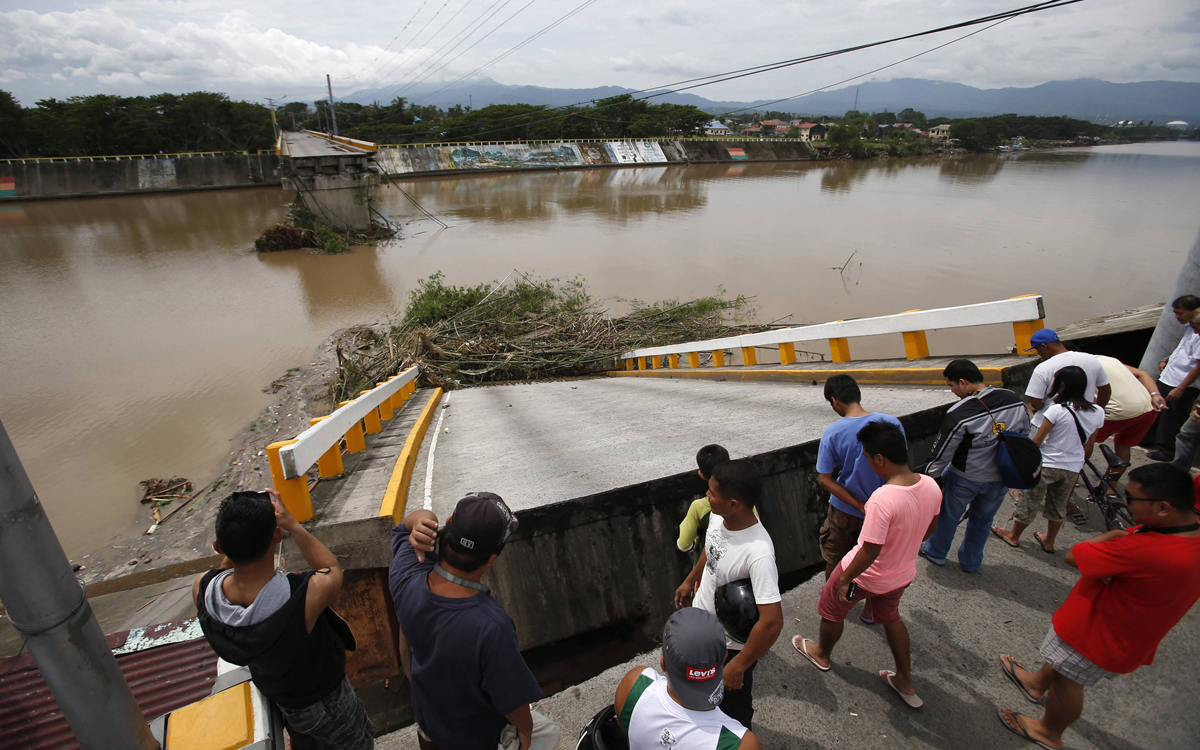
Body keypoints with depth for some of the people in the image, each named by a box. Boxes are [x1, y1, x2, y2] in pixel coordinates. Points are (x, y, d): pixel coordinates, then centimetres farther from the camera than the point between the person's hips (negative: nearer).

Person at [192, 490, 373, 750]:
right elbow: (332, 568, -16)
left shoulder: (201, 589, -29)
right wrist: (291, 524, -15)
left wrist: (236, 540, -13)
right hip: (324, 704, -4)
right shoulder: (310, 592, -42)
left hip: (272, 698, 4)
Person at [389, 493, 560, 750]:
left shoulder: (405, 579, -30)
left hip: (426, 719, 5)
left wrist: (421, 523, -34)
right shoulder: (492, 627, -45)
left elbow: (409, 521, -11)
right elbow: (513, 700, -27)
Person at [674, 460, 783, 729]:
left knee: (732, 710, 19)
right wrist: (690, 581, 20)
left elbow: (772, 622, -36)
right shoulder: (718, 517, -17)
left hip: (730, 645, -7)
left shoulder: (758, 553, -39)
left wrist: (737, 666, -26)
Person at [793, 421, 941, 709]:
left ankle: (822, 654, 49)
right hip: (903, 573, 6)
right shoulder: (931, 485, -15)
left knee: (831, 608, 23)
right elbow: (931, 528, 3)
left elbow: (870, 552, -30)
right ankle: (906, 682, 47)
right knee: (890, 616, 33)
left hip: (866, 575, -6)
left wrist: (845, 579, -15)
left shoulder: (882, 499, -38)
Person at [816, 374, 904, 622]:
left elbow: (825, 480, -19)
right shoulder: (891, 423, -16)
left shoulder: (833, 432, -19)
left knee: (834, 559, 23)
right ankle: (870, 610, 40)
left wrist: (860, 506, -14)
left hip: (844, 511, -1)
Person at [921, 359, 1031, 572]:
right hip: (1002, 478, 5)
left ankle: (935, 553, 39)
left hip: (965, 479, -5)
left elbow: (941, 454, -19)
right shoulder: (1016, 401, -10)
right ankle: (971, 562, 41)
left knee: (948, 515, 19)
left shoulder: (959, 414, -29)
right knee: (983, 520, 24)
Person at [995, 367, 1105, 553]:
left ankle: (1013, 536, 28)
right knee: (1058, 506, 23)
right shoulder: (1098, 412, -4)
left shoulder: (1057, 410, -20)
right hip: (1073, 468, 5)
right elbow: (1088, 445, 6)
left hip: (1047, 465, -5)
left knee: (1028, 503, 12)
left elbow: (1037, 441, -15)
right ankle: (1049, 542, 37)